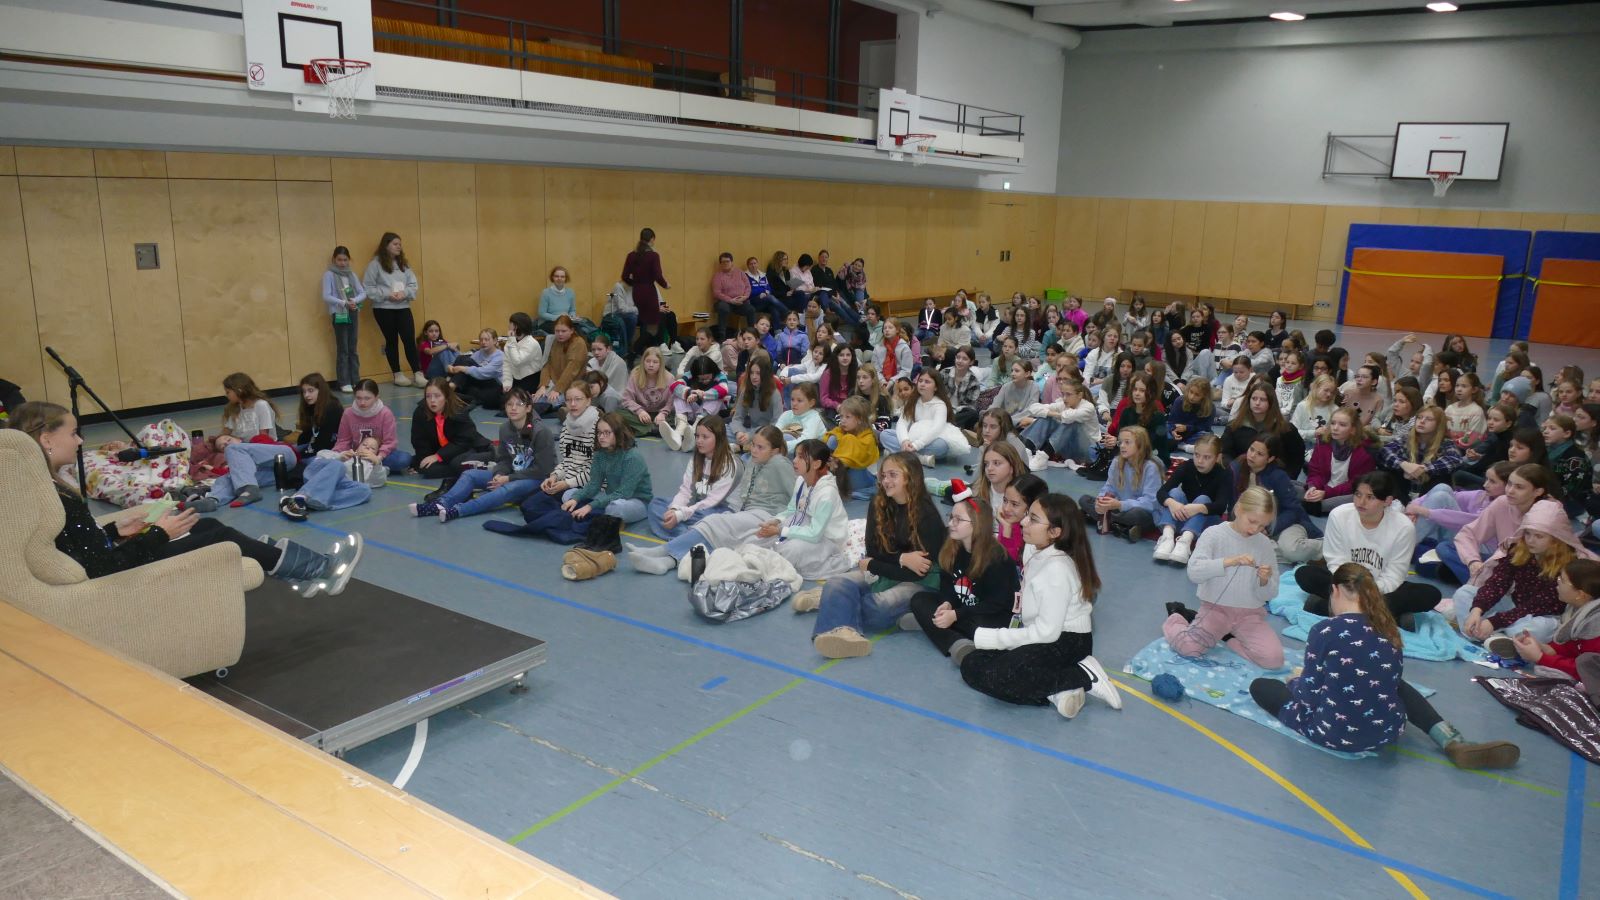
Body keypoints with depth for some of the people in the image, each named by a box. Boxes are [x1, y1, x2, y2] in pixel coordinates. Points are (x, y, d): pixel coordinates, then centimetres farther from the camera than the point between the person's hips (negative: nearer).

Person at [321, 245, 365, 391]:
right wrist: (343, 303, -20)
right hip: (339, 314, -4)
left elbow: (363, 293, 6)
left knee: (353, 349, 8)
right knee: (343, 350, -3)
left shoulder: (352, 275, 11)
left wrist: (355, 300, -14)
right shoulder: (329, 275, -2)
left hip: (353, 314, 4)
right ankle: (344, 383, 0)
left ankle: (355, 381, 12)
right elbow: (326, 297, -10)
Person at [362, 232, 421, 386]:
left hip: (403, 307, 3)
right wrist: (386, 294, -17)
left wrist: (404, 293, -13)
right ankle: (398, 375, 15)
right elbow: (368, 288, -8)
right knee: (392, 341, 7)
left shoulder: (403, 264, 10)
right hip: (383, 309, -3)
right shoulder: (375, 264, -5)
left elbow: (413, 285, 6)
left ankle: (418, 374, -3)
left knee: (409, 340, -4)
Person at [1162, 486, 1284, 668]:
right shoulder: (1214, 534, -7)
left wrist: (1264, 581, -17)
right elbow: (1194, 571, -21)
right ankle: (1176, 617, 10)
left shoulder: (1265, 544, 2)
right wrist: (1229, 561, -31)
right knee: (1187, 647, -24)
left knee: (1274, 659, -19)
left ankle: (1225, 635, 6)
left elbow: (1269, 594, 6)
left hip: (1251, 613, 3)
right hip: (1216, 608, -3)